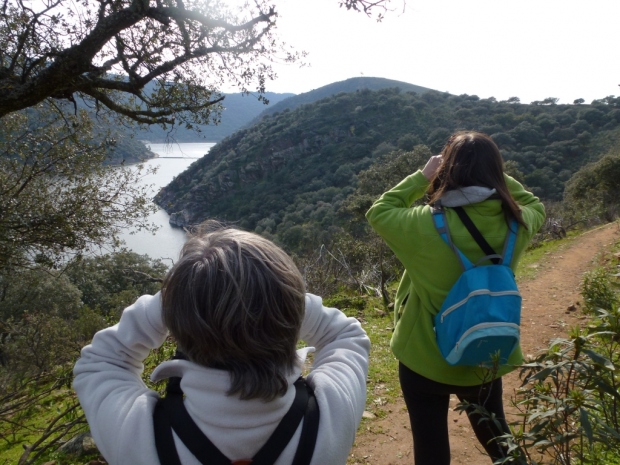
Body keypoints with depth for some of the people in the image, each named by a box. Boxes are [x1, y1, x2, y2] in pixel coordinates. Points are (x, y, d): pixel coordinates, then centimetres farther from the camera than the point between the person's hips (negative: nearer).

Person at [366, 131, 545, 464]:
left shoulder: (426, 225, -26)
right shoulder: (516, 223, -14)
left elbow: (378, 212, -7)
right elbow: (536, 206, 11)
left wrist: (421, 177, -5)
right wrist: (493, 174, 3)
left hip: (425, 360, -3)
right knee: (496, 437, 30)